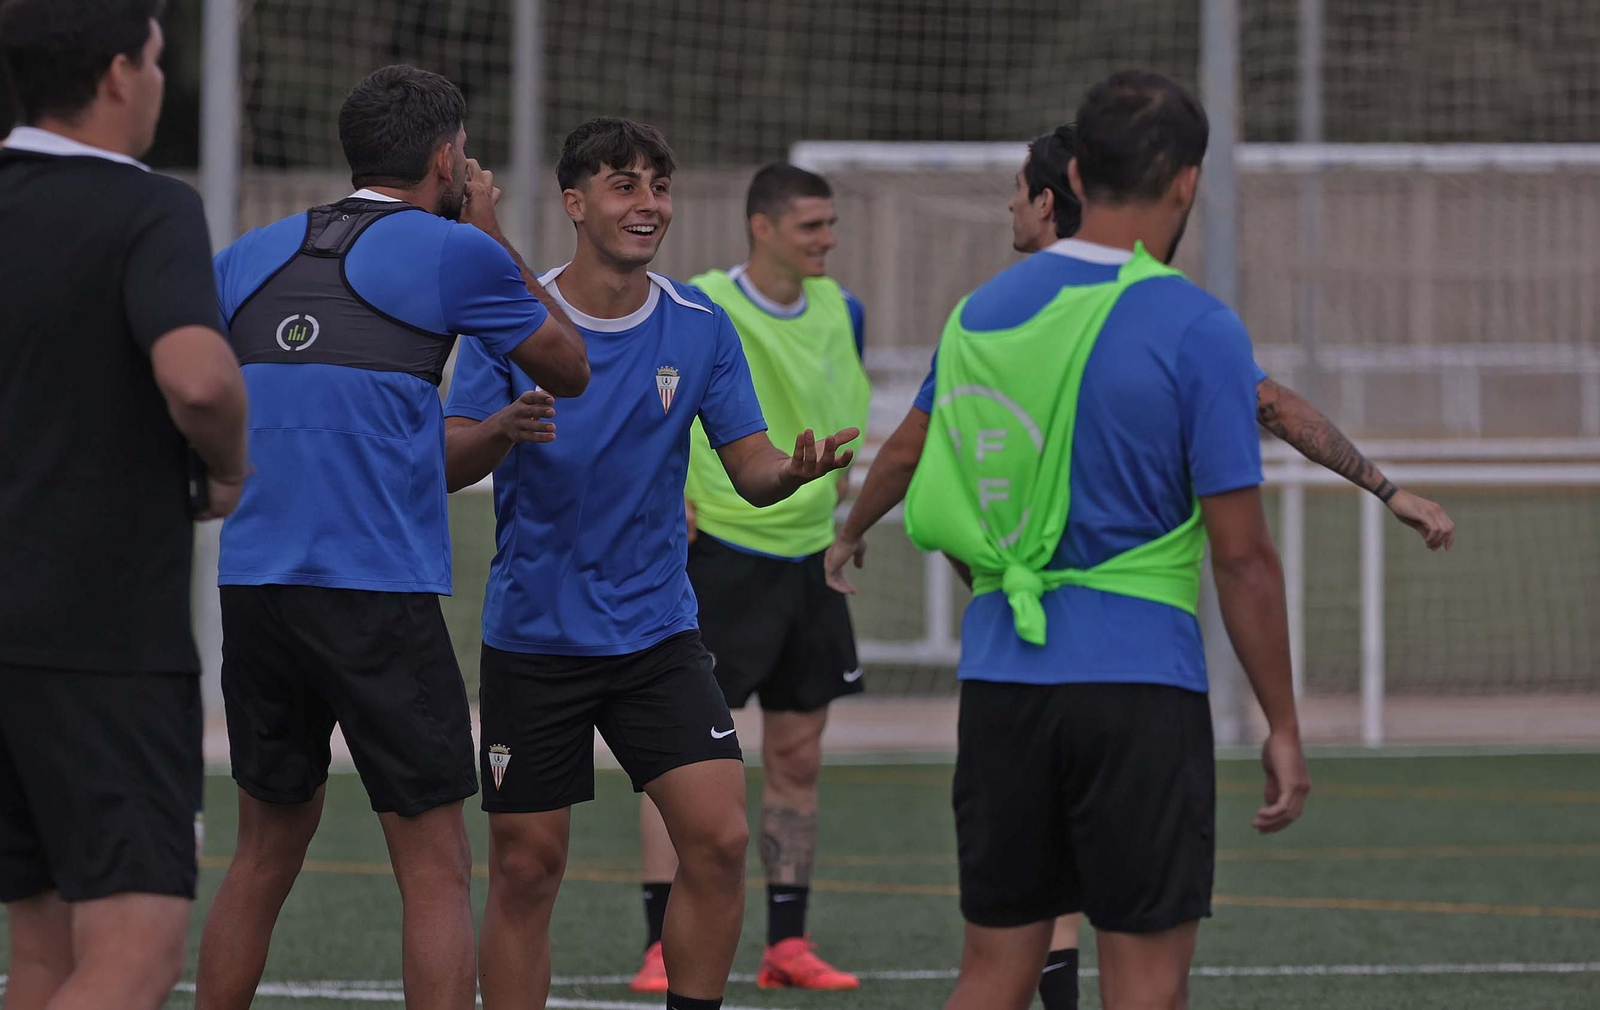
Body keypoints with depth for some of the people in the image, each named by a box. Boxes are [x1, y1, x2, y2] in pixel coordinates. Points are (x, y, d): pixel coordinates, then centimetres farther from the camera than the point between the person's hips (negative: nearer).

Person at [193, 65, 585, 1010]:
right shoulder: (453, 253, -1)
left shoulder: (248, 256, 13)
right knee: (436, 871, -1)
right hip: (379, 593, -5)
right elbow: (573, 369, 12)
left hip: (253, 587, 5)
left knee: (267, 854, 16)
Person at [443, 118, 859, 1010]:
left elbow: (750, 467, 1)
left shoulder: (699, 326, 0)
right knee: (526, 868, 1)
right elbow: (446, 465, -10)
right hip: (532, 636, -2)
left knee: (720, 838, -13)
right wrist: (507, 425, -32)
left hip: (656, 633, 2)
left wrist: (792, 470, -23)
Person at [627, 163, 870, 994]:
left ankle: (786, 945, 14)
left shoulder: (840, 312, 5)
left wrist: (829, 479, 13)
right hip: (721, 552, -6)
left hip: (809, 556, 6)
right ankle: (661, 949, -7)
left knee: (797, 760, 8)